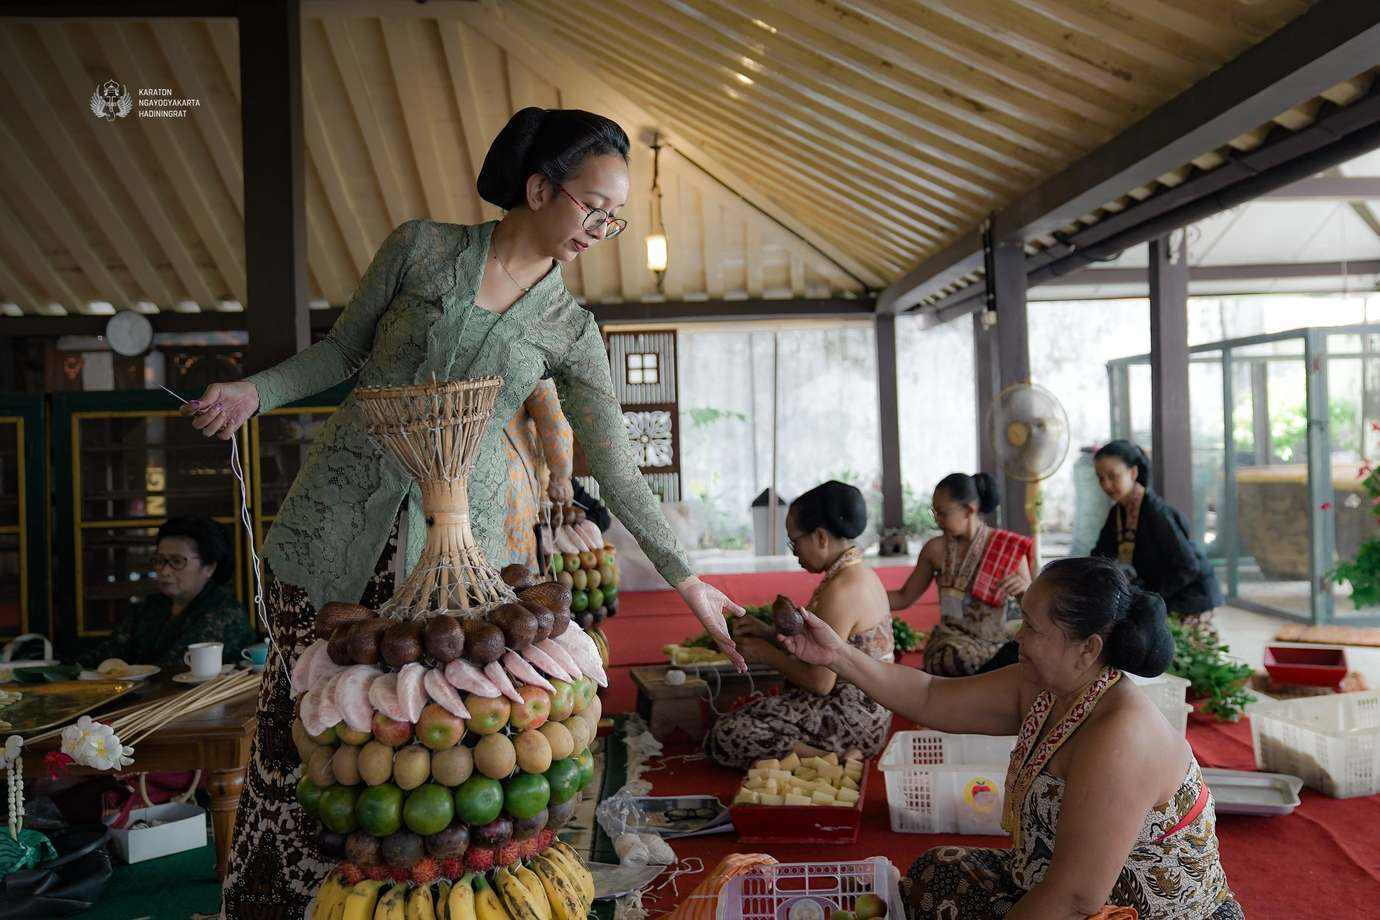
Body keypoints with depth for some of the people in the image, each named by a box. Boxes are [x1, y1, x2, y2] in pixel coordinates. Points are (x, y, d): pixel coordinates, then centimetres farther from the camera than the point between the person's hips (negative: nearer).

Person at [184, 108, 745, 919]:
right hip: (340, 513, 0)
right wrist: (255, 392, -6)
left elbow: (619, 473, 2)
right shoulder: (422, 247, 0)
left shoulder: (572, 331, 2)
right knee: (301, 719, 6)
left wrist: (690, 582, -2)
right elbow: (344, 349, 10)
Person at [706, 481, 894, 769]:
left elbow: (820, 682, -22)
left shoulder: (841, 591, -23)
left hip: (852, 721, -11)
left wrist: (766, 654, -7)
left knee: (725, 737, -16)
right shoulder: (861, 574, 9)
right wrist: (769, 633, 12)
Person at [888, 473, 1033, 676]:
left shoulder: (1009, 549, -2)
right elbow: (904, 598, 10)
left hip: (997, 646, 1)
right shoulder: (936, 549, 2)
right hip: (950, 648, -1)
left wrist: (1025, 590, -20)